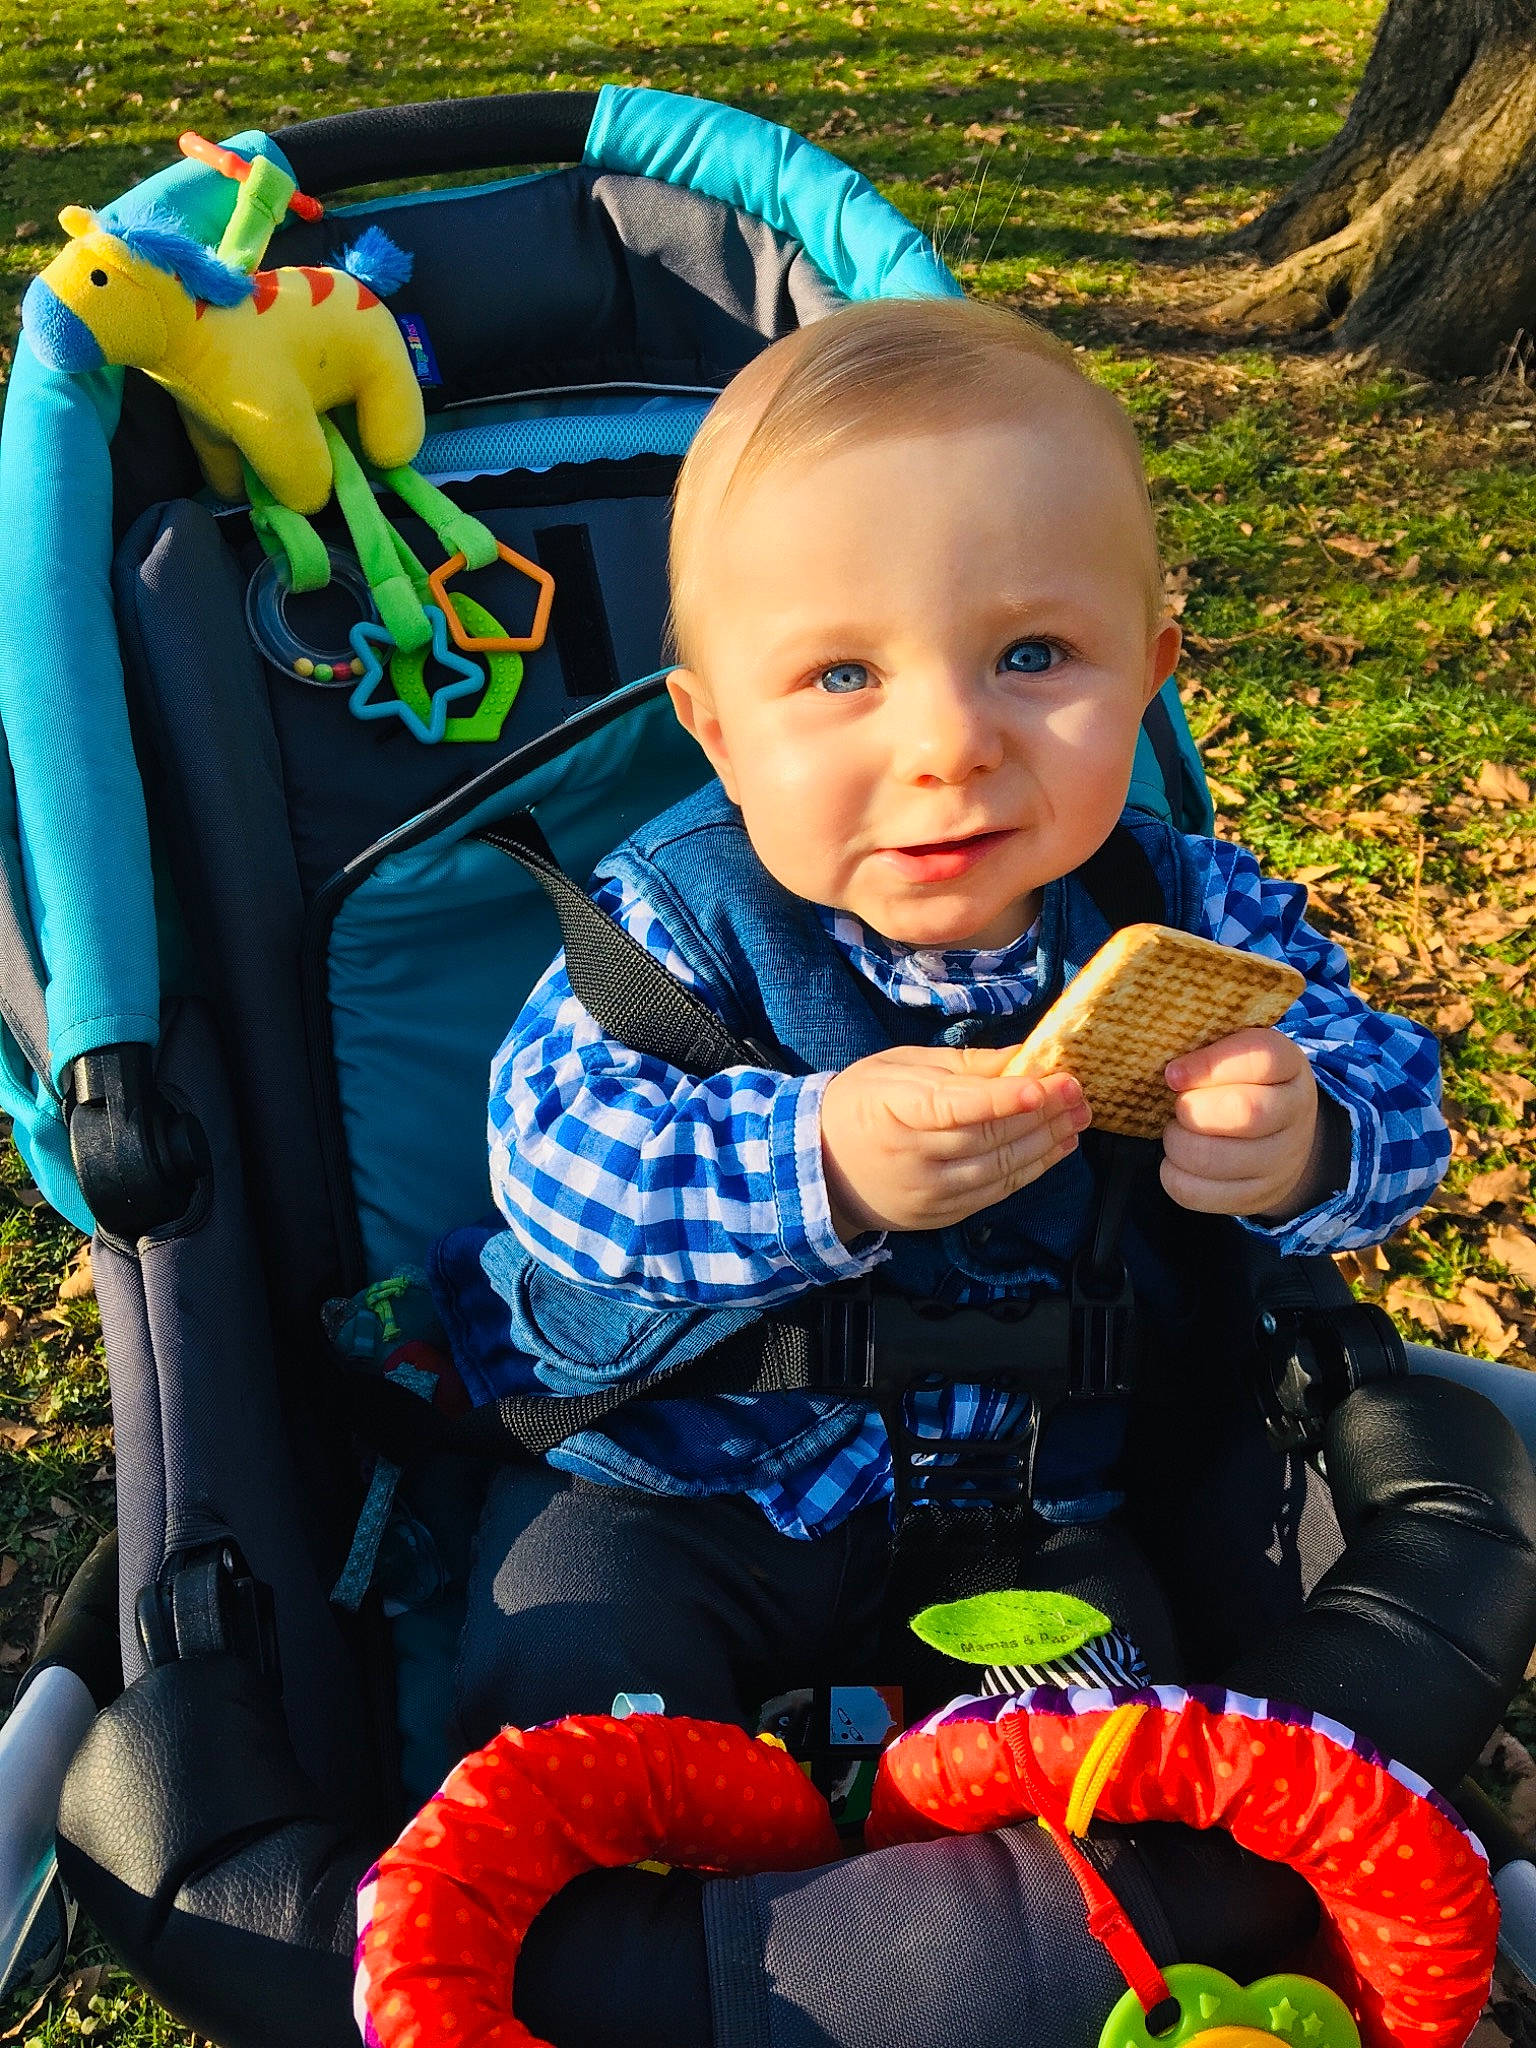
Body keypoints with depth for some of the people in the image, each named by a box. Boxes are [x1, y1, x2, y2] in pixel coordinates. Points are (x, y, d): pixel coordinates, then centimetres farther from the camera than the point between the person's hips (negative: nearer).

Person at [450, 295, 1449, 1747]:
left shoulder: (1187, 918, -10)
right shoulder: (683, 919, -17)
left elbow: (1391, 1094, -7)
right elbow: (555, 1148, -26)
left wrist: (1304, 1150, -33)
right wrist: (817, 1166, -43)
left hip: (1057, 1491, 2)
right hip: (694, 1492, -1)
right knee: (562, 1683, -14)